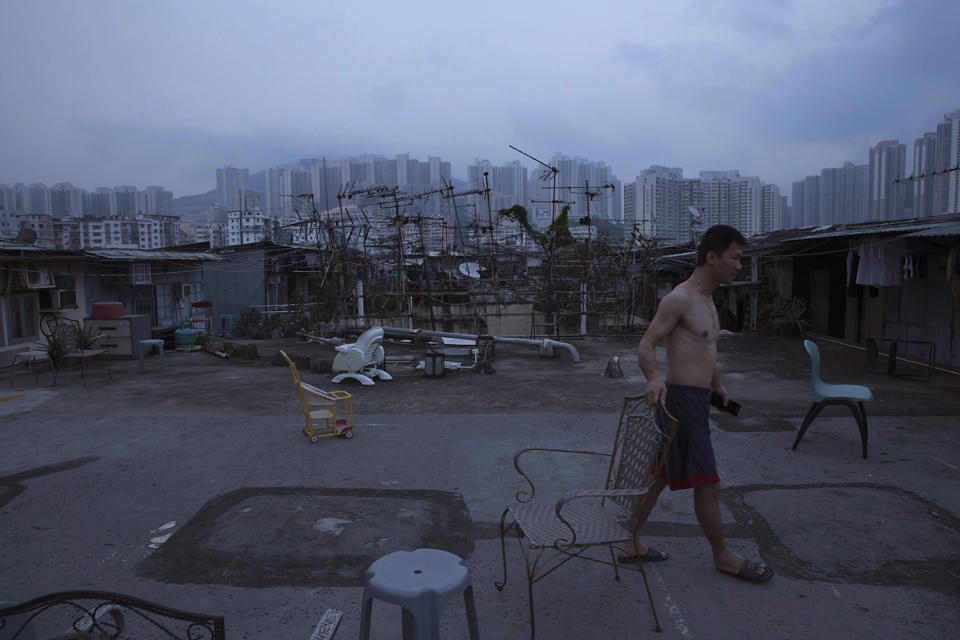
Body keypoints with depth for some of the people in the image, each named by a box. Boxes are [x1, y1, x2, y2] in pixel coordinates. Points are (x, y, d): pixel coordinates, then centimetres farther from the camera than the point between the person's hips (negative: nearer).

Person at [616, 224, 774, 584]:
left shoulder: (707, 301, 16)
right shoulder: (680, 298, -15)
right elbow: (646, 345, -20)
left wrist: (716, 383, 32)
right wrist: (654, 377, -37)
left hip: (697, 398, 10)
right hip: (683, 398, -10)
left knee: (661, 475, 15)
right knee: (707, 483, 2)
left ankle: (630, 544, 26)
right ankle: (722, 555, 21)